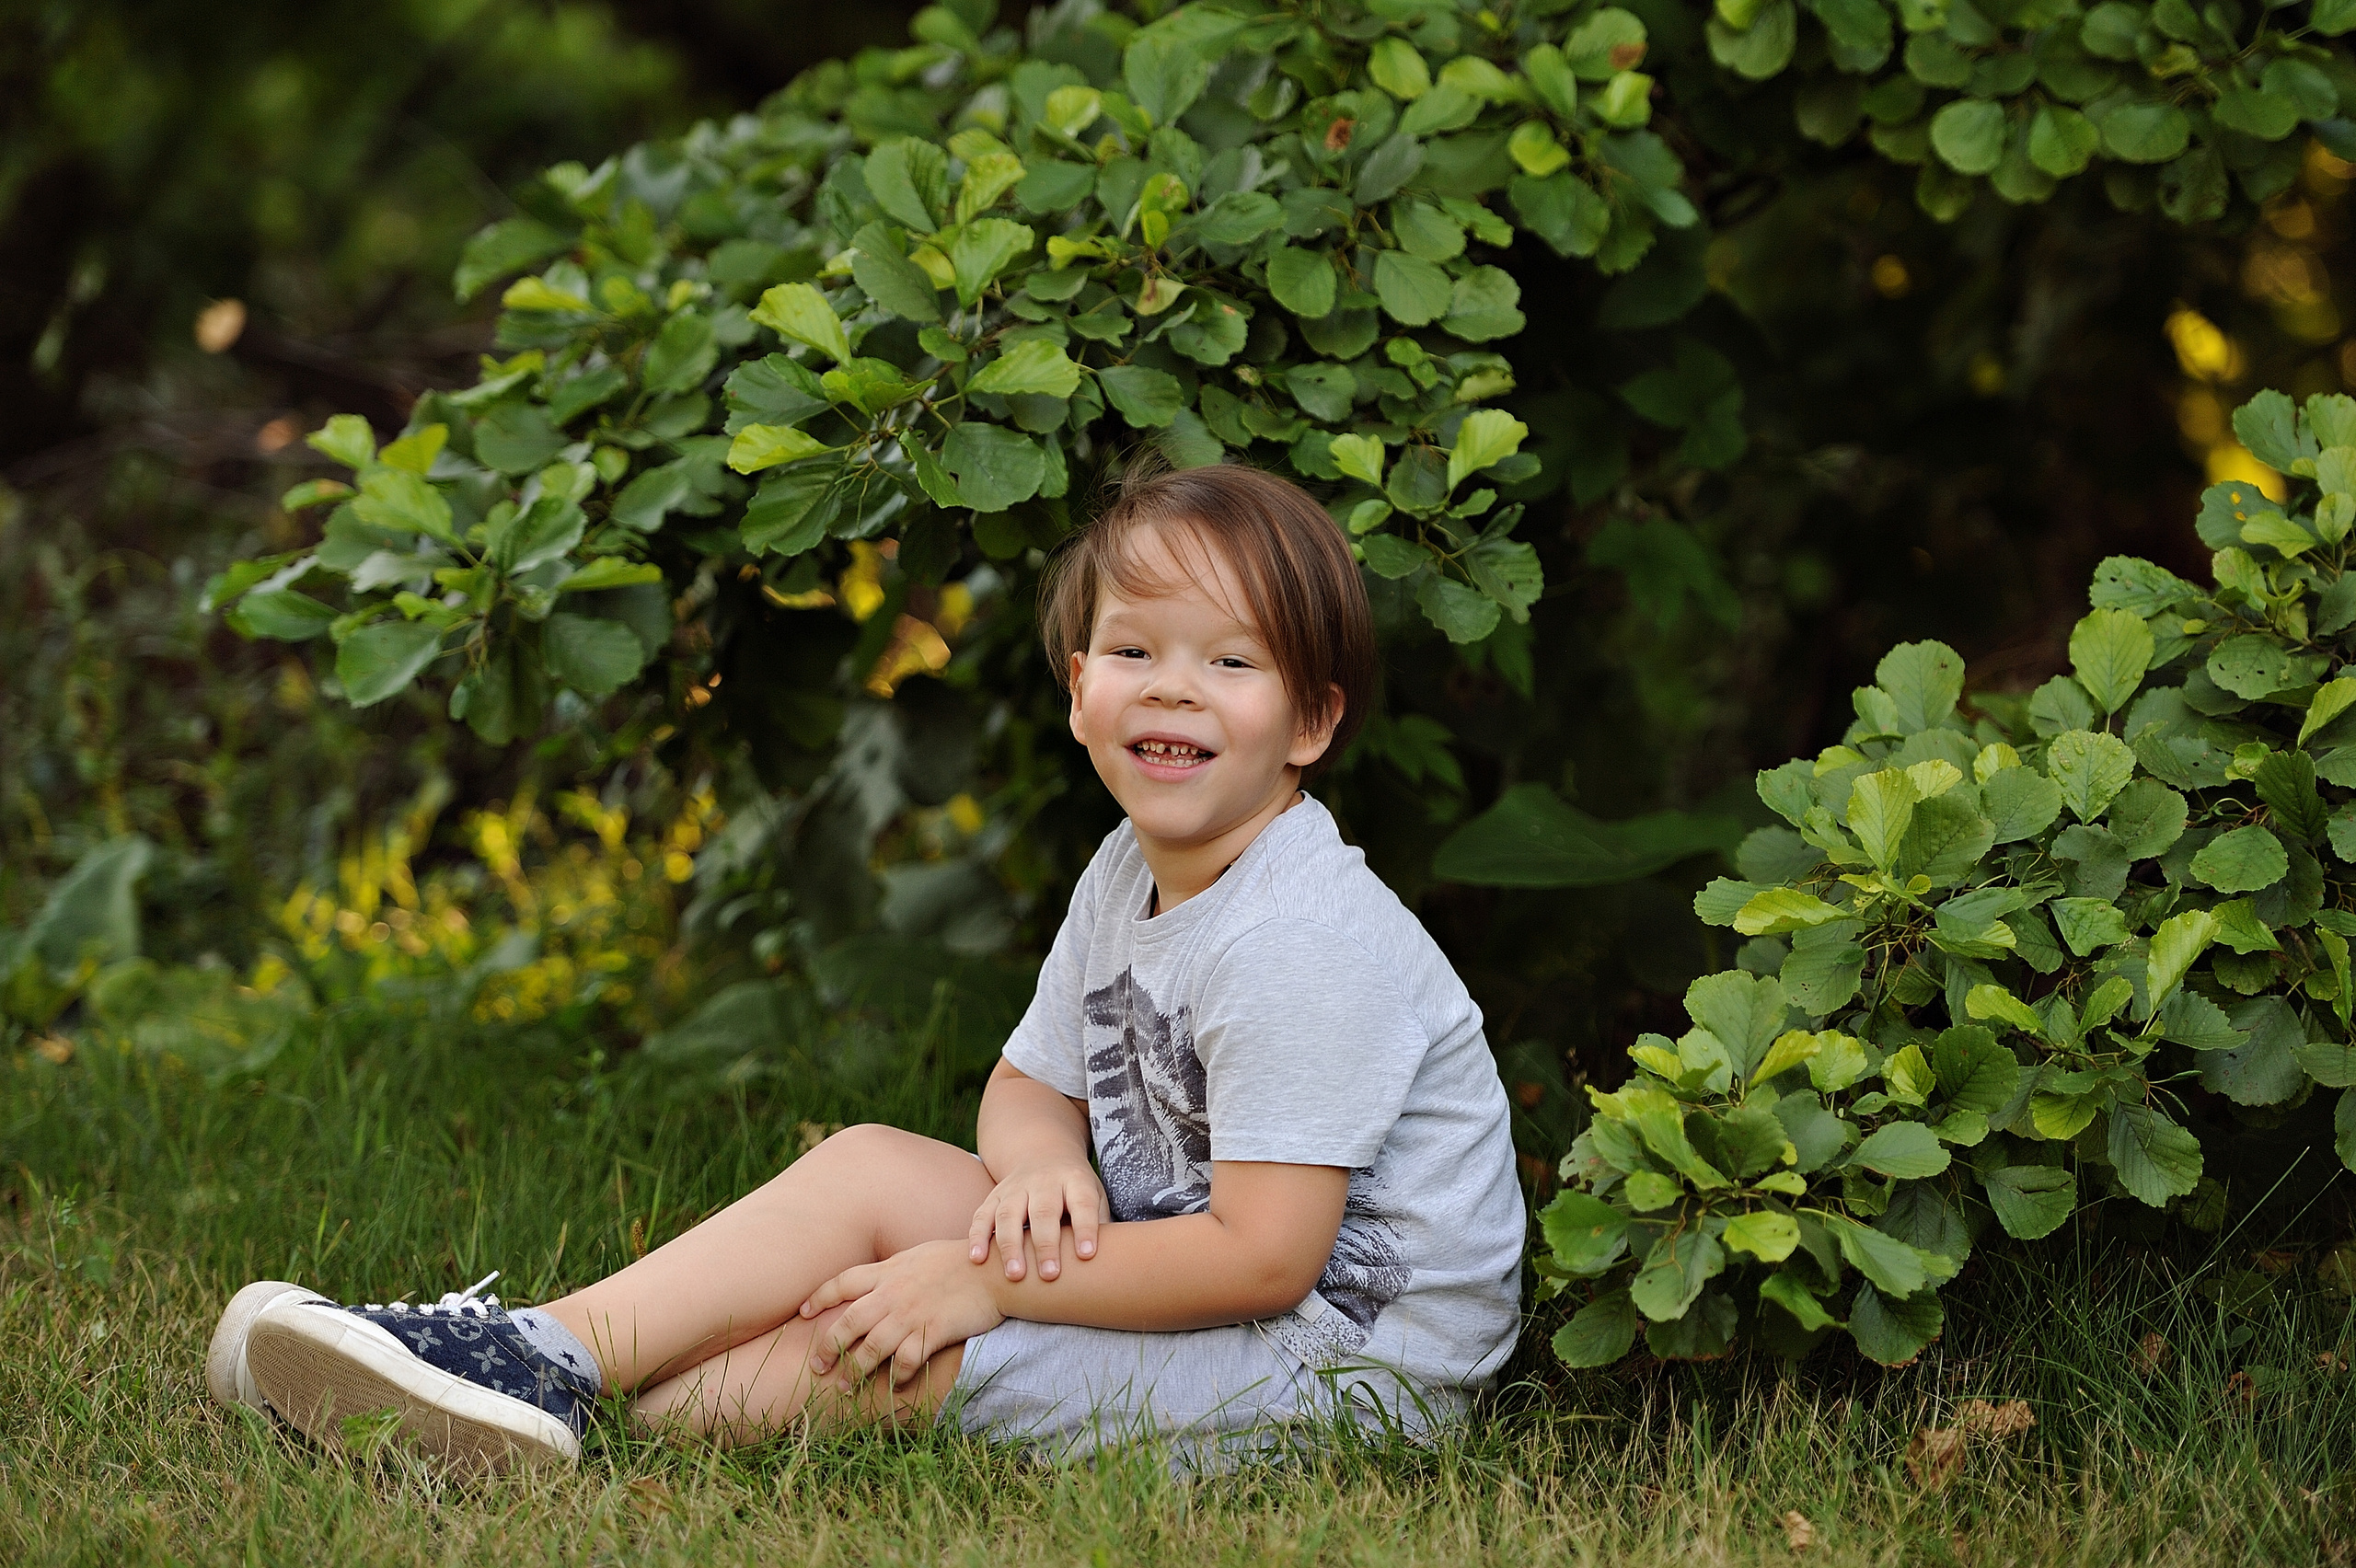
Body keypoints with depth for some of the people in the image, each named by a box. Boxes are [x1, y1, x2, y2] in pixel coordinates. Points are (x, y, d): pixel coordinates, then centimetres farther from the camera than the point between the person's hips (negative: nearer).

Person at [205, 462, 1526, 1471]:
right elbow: (1032, 1086, 12)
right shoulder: (1128, 876, 6)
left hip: (1352, 1357, -9)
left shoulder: (1304, 945, -23)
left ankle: (563, 1374, -10)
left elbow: (1263, 1256, -27)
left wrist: (983, 1280, -22)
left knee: (893, 1353, -18)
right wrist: (1041, 1164, -14)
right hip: (1174, 1261, 9)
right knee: (871, 1170, -3)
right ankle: (542, 1354, -11)